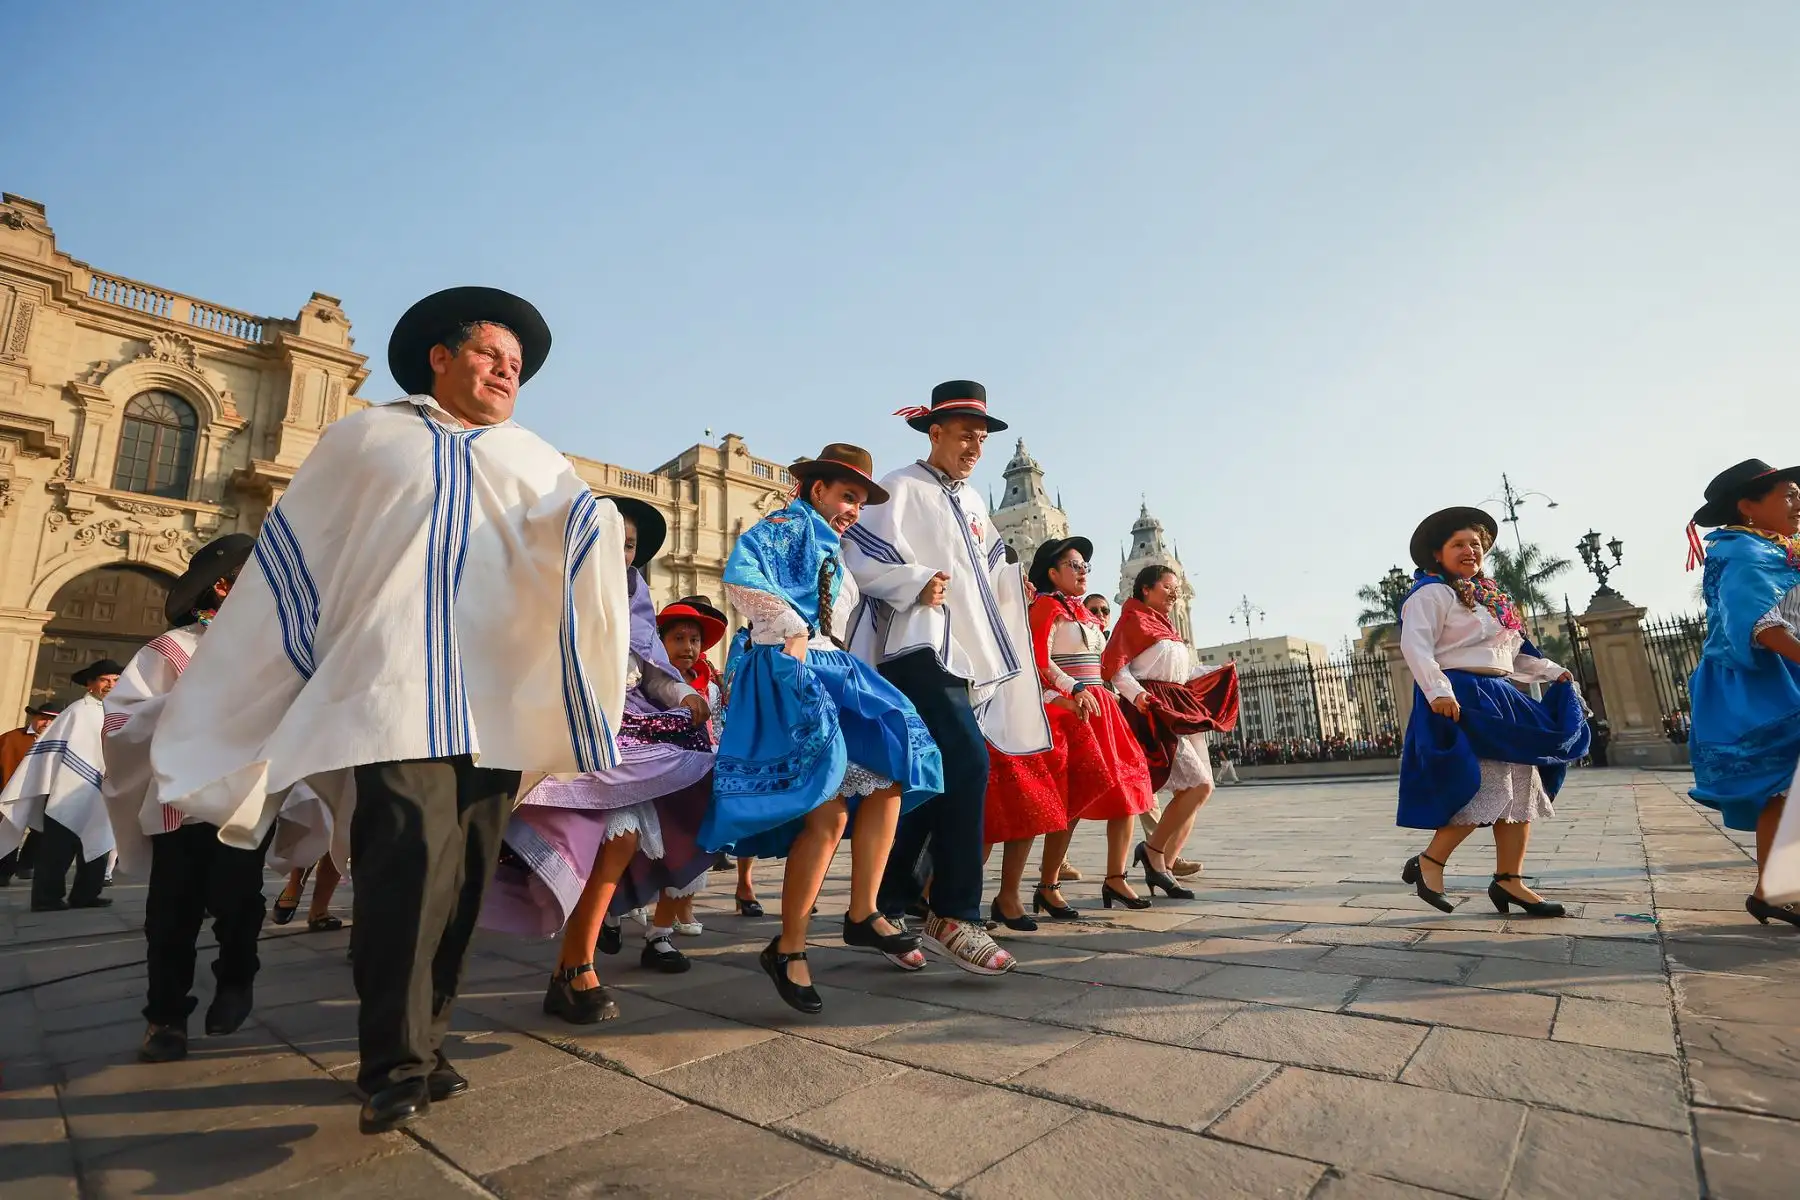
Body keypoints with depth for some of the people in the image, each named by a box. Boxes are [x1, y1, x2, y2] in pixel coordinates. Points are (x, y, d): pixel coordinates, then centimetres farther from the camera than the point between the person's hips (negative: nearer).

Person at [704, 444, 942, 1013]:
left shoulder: (830, 549, 26)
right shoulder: (789, 525, -2)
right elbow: (741, 577, -20)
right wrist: (793, 631, -15)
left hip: (828, 670, 10)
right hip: (787, 672, -10)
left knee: (888, 779, 2)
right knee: (827, 813, -17)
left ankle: (863, 915, 11)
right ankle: (788, 948, -2)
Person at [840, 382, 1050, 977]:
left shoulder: (973, 503, 22)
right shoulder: (900, 488, -2)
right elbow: (859, 555, -9)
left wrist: (1013, 577, 11)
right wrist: (917, 583, -18)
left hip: (963, 653, 9)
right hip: (917, 646, -8)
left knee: (935, 777, 8)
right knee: (967, 764, -20)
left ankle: (891, 906, 20)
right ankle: (953, 913, -10)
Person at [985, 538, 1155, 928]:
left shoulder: (1085, 613, 20)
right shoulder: (1046, 606, -4)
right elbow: (1040, 658, -16)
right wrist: (1075, 689, -25)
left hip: (1096, 707, 9)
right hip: (1064, 708, -9)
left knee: (1122, 788, 6)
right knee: (1069, 798, -8)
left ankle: (1115, 879, 14)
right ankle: (1048, 887, 3)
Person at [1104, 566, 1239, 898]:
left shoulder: (1167, 628, 23)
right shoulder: (1133, 620, -2)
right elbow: (1115, 667, -13)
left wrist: (1221, 671, 25)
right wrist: (1137, 694, -28)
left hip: (1184, 711, 9)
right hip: (1155, 711, -9)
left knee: (1188, 792, 3)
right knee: (1200, 785, -17)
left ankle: (1162, 867, 6)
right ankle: (1152, 850, -6)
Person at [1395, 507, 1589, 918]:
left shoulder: (1490, 597, 22)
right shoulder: (1432, 593, -7)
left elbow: (1510, 649, 32)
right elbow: (1415, 645, -20)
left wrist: (1552, 672, 23)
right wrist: (1438, 691, -31)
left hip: (1498, 697, 10)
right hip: (1461, 697, -10)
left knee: (1522, 784, 8)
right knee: (1487, 786, -17)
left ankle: (1508, 880, 14)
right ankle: (1429, 862, -6)